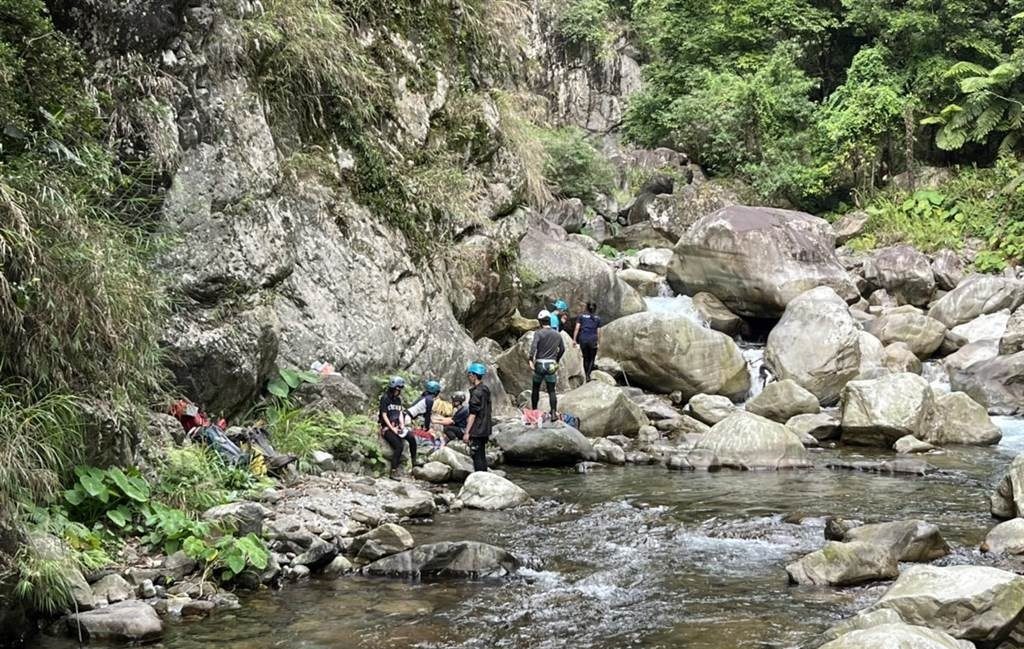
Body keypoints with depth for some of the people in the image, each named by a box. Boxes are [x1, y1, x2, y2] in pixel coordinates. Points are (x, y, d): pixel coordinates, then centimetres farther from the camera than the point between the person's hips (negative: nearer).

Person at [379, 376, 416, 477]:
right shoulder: (385, 398, -8)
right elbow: (384, 416, -12)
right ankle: (394, 471, -24)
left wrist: (402, 426, -7)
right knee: (399, 445, -26)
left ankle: (414, 462, -6)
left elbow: (400, 414, 10)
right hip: (387, 427, -6)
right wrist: (392, 429, -16)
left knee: (412, 438, -19)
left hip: (396, 426, 6)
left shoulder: (398, 399, 14)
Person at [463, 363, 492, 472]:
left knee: (477, 457, -6)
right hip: (485, 430, 10)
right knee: (482, 457, 15)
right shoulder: (485, 390, 13)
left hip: (477, 431, -10)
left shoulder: (476, 392, -16)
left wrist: (467, 432, -18)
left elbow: (473, 414, -19)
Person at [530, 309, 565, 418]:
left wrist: (531, 360, -28)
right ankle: (553, 413, -11)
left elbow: (533, 346, -22)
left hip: (540, 364, -2)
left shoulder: (539, 333, -6)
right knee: (551, 391, 1)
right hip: (551, 365, 2)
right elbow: (562, 349, 19)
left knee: (536, 389, 14)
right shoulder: (557, 335, 8)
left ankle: (534, 411, 22)